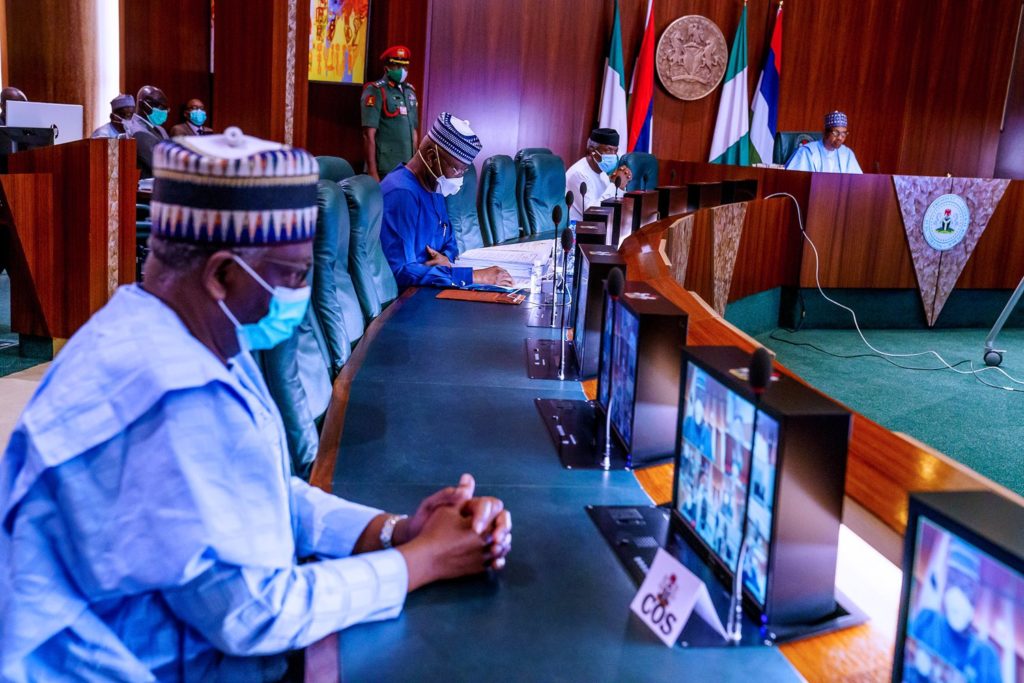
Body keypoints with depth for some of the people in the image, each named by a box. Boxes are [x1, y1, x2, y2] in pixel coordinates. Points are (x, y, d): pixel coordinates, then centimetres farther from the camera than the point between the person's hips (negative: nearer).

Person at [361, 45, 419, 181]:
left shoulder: (410, 92, 13)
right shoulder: (375, 92, -7)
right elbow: (368, 135, -12)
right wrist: (372, 172, -17)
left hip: (408, 168, 6)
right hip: (384, 170, -6)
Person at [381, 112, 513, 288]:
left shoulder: (434, 188, 10)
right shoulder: (401, 194, -20)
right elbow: (401, 271, -29)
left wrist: (446, 257, -2)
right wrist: (473, 276, -28)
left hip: (432, 289, 9)